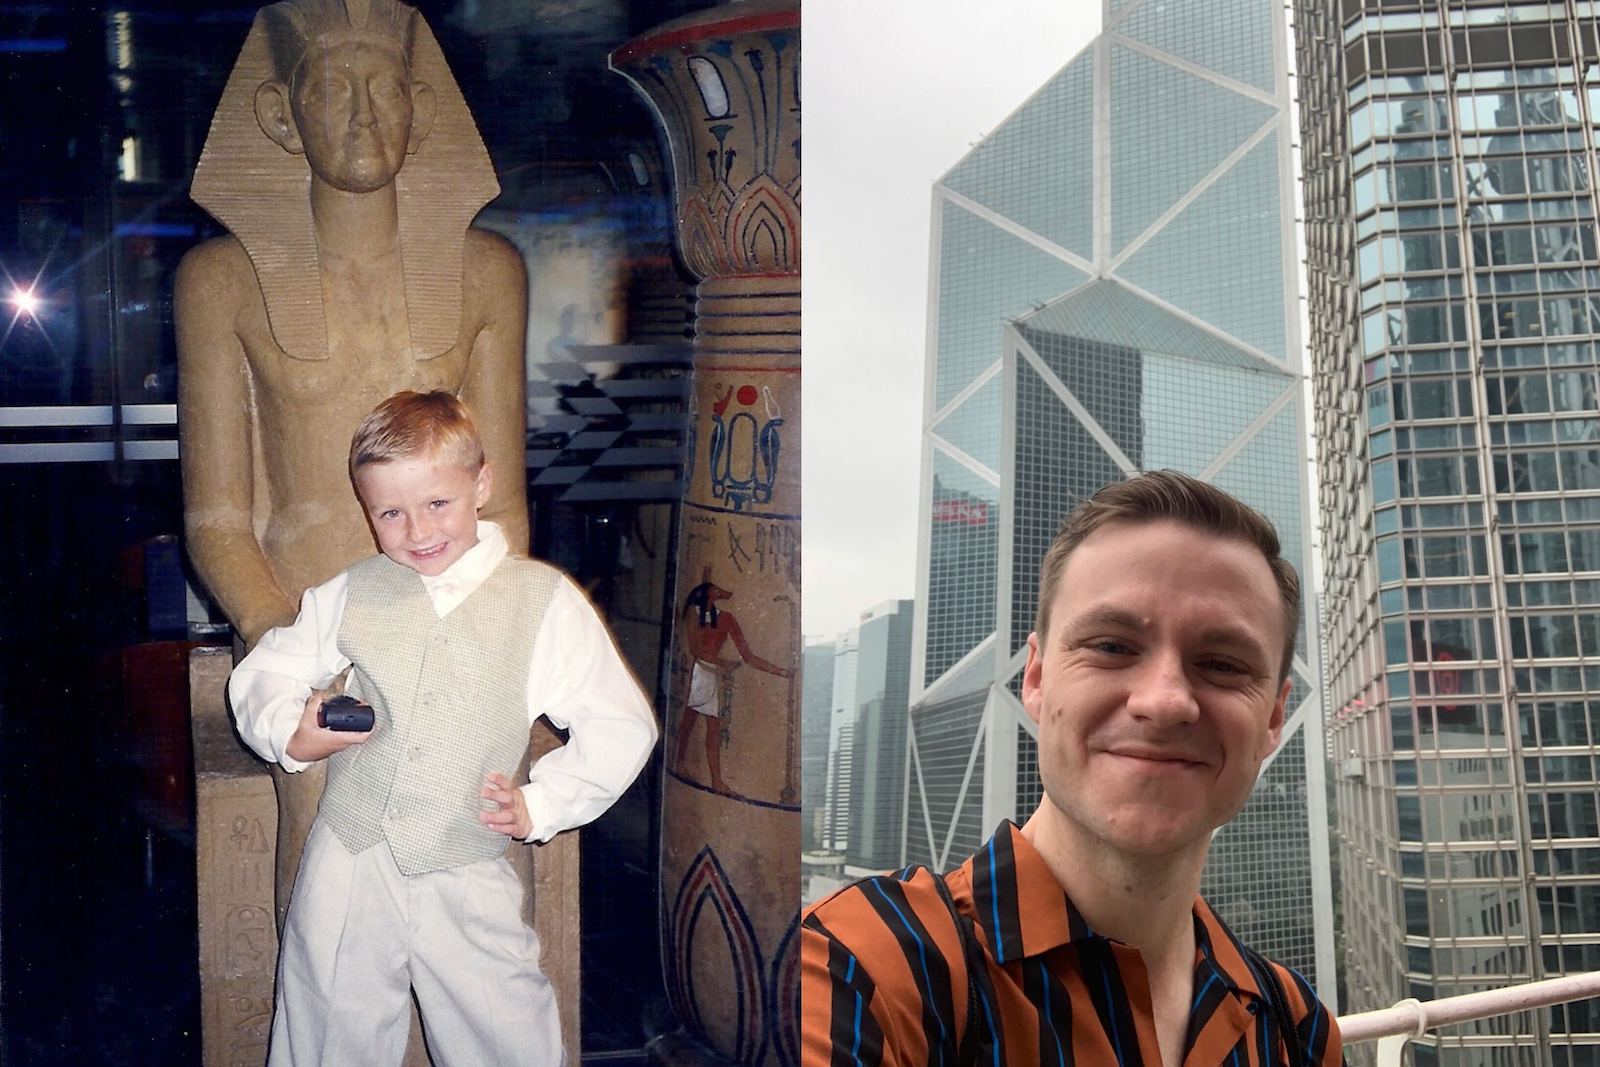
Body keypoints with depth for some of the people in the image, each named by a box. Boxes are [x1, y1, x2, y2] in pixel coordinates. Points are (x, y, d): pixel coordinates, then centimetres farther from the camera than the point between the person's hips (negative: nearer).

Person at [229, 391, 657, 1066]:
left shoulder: (544, 601, -4)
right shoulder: (351, 595, 3)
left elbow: (619, 726, 0)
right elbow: (263, 674, 12)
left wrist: (540, 805, -6)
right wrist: (292, 735, -7)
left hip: (468, 882, -2)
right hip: (347, 865, 2)